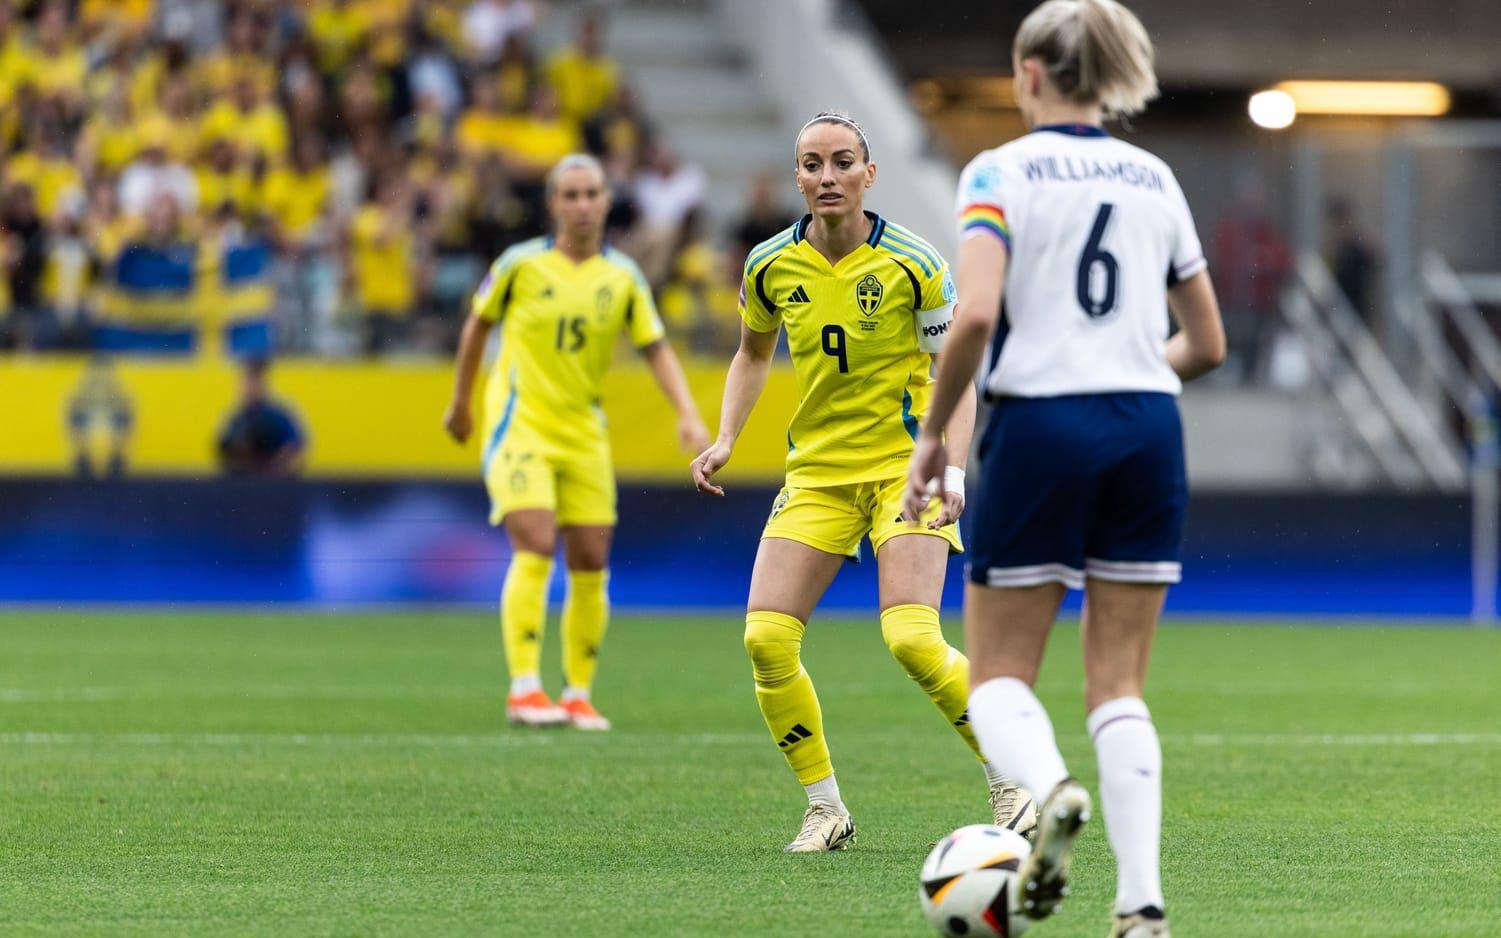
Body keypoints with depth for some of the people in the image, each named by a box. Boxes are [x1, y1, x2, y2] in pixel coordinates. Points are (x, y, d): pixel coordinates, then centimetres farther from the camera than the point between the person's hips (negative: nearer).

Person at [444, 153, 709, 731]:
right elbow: (478, 325, 10)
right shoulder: (520, 265, -4)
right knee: (535, 547, -19)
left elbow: (656, 349, 4)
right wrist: (460, 402, 17)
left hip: (583, 433, 4)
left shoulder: (623, 277, 3)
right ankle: (524, 688, -20)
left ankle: (578, 695, 14)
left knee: (591, 564, 2)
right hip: (519, 424, -4)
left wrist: (687, 413, -11)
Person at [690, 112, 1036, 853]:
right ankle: (825, 809, 3)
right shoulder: (771, 266, 0)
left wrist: (953, 469, -18)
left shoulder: (912, 263, -10)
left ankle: (1008, 782, -1)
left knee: (912, 639, -21)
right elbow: (753, 353, 19)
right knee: (767, 638, -12)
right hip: (816, 472, 4)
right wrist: (725, 439, 6)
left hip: (903, 465, -4)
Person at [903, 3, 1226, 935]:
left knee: (999, 669, 8)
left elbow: (976, 313, -17)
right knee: (1119, 685, 8)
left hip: (1041, 428, -4)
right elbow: (1207, 343, 15)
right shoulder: (1155, 178, 12)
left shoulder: (1002, 172, -3)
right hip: (1149, 432, 4)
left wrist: (934, 432, -6)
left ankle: (1050, 788, -25)